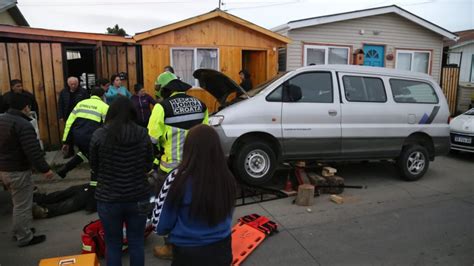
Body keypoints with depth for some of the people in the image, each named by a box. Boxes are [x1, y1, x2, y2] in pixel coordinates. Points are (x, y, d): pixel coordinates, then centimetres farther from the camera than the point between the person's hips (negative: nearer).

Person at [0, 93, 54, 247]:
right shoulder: (23, 125, -22)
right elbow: (33, 151, -26)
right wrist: (44, 169, -20)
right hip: (18, 171, -10)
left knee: (18, 203, 24)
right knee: (22, 206, 3)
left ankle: (19, 231, 38)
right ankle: (24, 238, 15)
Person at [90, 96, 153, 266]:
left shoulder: (99, 135, -11)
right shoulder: (143, 134, -8)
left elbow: (94, 167, 1)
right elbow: (148, 166, 3)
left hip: (108, 198, -1)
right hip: (138, 197, 1)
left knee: (113, 244, 16)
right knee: (136, 242, 16)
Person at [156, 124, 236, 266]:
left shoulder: (181, 180, -25)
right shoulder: (227, 179, -14)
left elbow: (163, 226, -11)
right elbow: (226, 217, 4)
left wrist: (160, 228, 11)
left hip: (188, 254, -3)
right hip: (221, 250, 3)